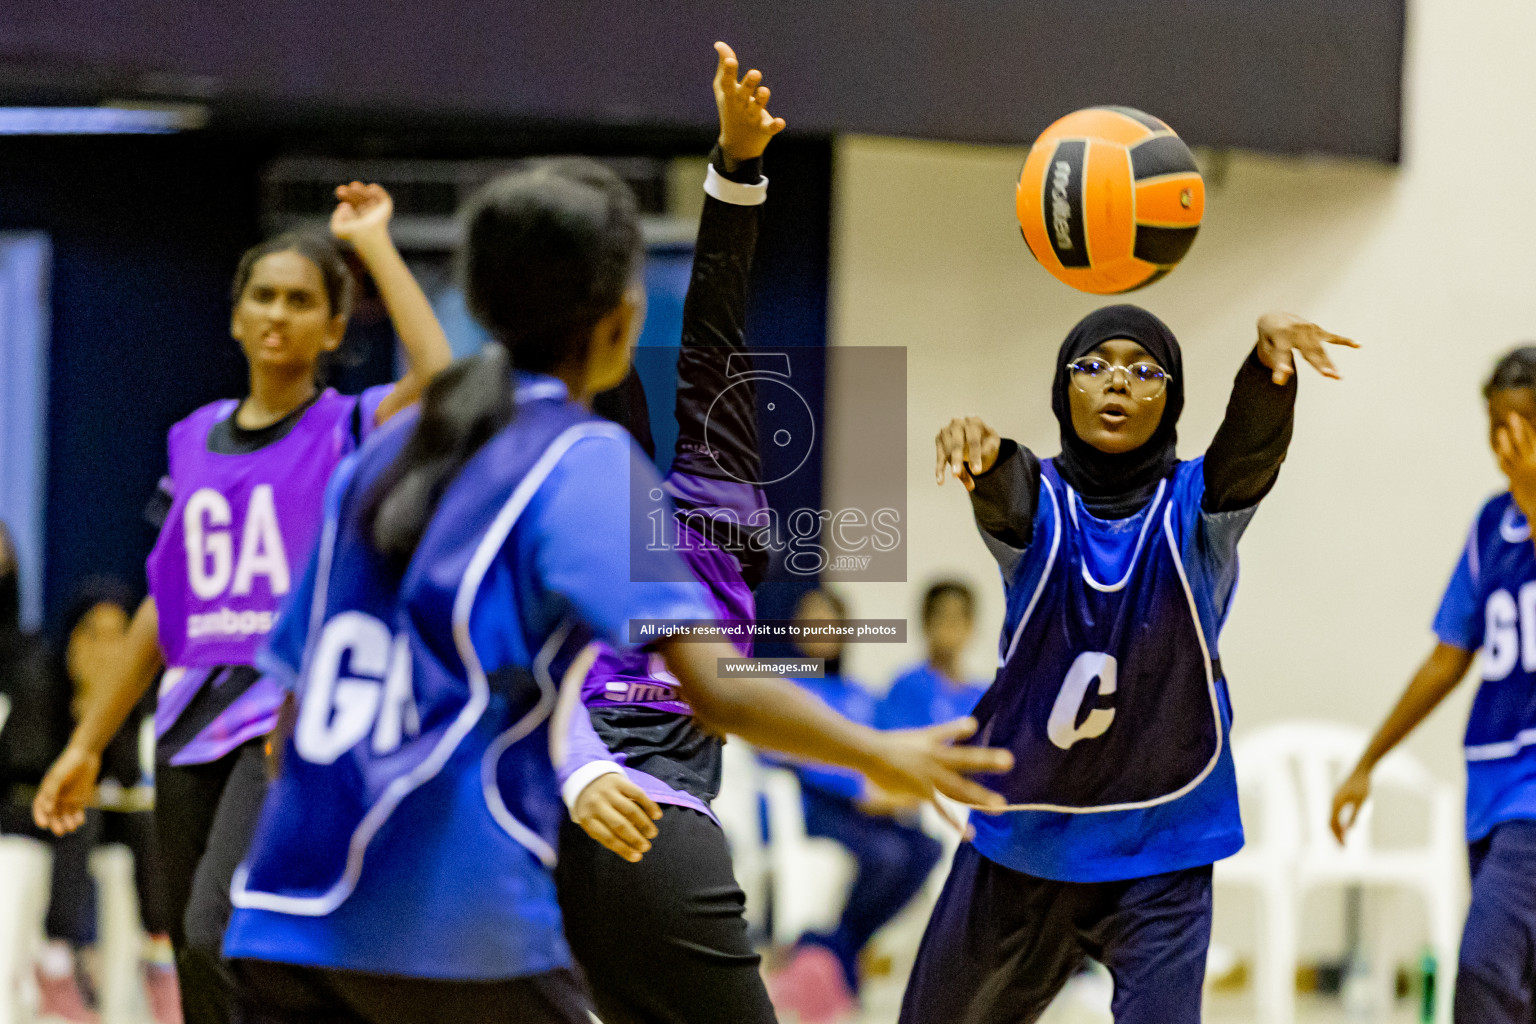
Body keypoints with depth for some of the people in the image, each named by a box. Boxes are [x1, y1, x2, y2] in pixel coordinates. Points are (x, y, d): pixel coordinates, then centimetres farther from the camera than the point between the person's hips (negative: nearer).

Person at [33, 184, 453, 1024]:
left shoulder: (349, 431, -1)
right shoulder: (195, 440, 14)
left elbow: (438, 380, -23)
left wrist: (373, 243, -13)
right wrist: (88, 742, 20)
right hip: (194, 728, 6)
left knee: (218, 932, -26)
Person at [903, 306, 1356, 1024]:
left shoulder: (1195, 507, -7)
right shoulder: (1035, 502, -5)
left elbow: (1253, 440, -28)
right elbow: (1001, 492, -29)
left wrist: (1271, 352, -51)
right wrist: (978, 450, -55)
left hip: (1159, 856, -2)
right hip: (1019, 847, 2)